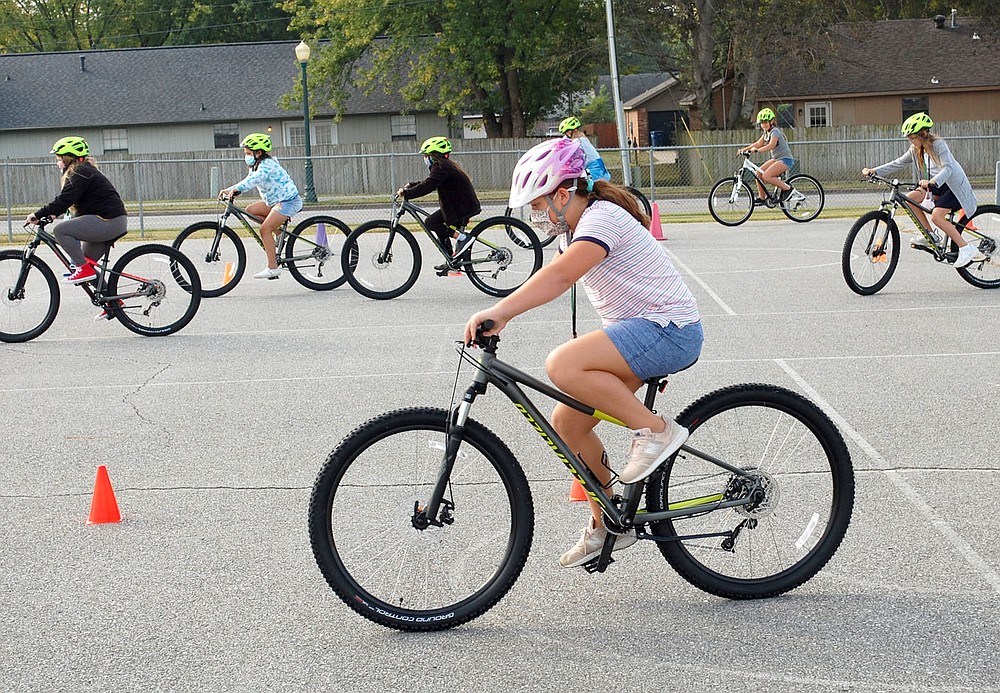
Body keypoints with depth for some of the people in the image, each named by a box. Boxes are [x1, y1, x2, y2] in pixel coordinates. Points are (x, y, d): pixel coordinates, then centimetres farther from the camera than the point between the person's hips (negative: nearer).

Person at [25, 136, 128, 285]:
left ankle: (83, 268, -14)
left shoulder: (80, 173, -10)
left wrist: (38, 215, -15)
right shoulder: (85, 171, 21)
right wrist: (52, 214, 9)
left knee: (60, 230, -15)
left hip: (109, 221, -10)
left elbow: (63, 200, -19)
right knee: (87, 261, 16)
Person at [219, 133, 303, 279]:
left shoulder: (267, 164, -19)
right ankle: (279, 230, 8)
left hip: (288, 200, -10)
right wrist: (229, 190, -6)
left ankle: (273, 267, -18)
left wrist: (236, 189, -47)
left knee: (265, 229, -18)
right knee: (250, 210, 4)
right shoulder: (256, 167, 13)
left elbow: (255, 179, -37)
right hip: (275, 200, 10)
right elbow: (248, 181, 9)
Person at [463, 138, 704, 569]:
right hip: (639, 332, 10)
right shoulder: (574, 229, 15)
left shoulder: (603, 218, -18)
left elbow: (559, 278, -32)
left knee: (562, 366, -29)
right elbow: (550, 279, 12)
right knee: (567, 422, 6)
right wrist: (499, 315, -2)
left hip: (670, 330, -10)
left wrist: (497, 312, -40)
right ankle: (606, 525, 19)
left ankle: (655, 431, -17)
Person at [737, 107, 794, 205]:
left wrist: (756, 150, -41)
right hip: (776, 159, 9)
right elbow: (759, 143, 11)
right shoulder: (766, 133, 12)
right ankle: (762, 198, 3)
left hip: (785, 159, -9)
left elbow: (771, 145, -32)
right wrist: (745, 149, -1)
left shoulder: (775, 131, -16)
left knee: (766, 176, -24)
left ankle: (787, 188, -11)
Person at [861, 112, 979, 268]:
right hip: (936, 185, 8)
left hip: (954, 185, -8)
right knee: (910, 199, -11)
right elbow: (898, 163, 4)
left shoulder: (938, 145, -21)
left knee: (937, 216, -25)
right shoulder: (915, 150, 2)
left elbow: (948, 168, -33)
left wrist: (932, 182, -52)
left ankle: (966, 248, -18)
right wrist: (874, 171, -7)